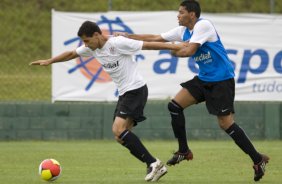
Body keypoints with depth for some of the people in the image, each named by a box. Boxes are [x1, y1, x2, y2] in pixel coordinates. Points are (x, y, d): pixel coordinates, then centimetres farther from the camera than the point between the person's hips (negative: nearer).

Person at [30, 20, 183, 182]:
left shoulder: (118, 43, -16)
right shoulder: (92, 48, 8)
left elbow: (148, 45, -14)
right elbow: (71, 54, 23)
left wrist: (177, 47, -13)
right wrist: (49, 61, 20)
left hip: (136, 89, -9)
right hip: (124, 93, 9)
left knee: (119, 129, -22)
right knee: (121, 136, 2)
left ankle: (153, 163, -21)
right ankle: (155, 168, 1)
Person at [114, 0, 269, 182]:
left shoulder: (203, 25, -16)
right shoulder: (183, 31, 8)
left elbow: (190, 50, -23)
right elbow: (155, 38, 13)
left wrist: (175, 51, -4)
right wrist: (128, 36, 10)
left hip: (221, 80, -9)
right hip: (204, 79, 9)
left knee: (226, 123, -12)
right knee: (175, 105, 1)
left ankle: (258, 160, -4)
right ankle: (184, 151, 11)